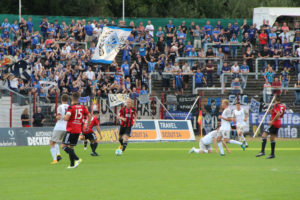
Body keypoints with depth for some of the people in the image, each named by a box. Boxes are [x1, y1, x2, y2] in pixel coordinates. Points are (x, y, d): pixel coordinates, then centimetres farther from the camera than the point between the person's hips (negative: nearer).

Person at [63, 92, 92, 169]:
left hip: (70, 130, -7)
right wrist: (87, 126, 19)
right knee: (71, 147, 15)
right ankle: (72, 164, 10)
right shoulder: (82, 107, 5)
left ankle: (77, 159, -20)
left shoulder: (71, 107, -12)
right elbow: (89, 116, 8)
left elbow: (67, 118, -22)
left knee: (64, 146, -7)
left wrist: (64, 117, 1)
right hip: (78, 130, 7)